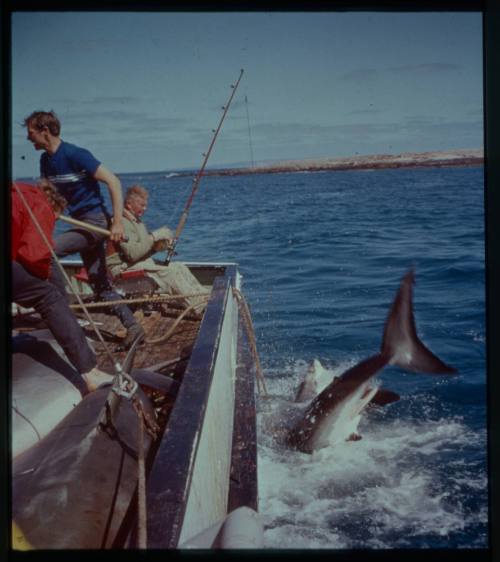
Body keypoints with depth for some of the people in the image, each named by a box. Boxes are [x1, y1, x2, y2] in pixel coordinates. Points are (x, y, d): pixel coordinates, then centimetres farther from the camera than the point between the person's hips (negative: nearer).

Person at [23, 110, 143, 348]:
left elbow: (113, 182, -19)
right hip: (81, 222, 9)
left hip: (96, 220, -9)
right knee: (100, 285, 7)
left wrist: (118, 223, -23)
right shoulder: (46, 160, 10)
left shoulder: (75, 155, -16)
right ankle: (132, 326, 12)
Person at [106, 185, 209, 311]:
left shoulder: (137, 222, 20)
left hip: (144, 264, 10)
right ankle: (201, 307, -26)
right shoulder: (121, 222, -14)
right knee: (171, 272, -24)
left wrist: (158, 246, -3)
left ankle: (204, 299, -15)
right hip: (126, 270, -10)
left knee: (179, 267, -6)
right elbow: (132, 254, -25)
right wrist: (154, 236, -21)